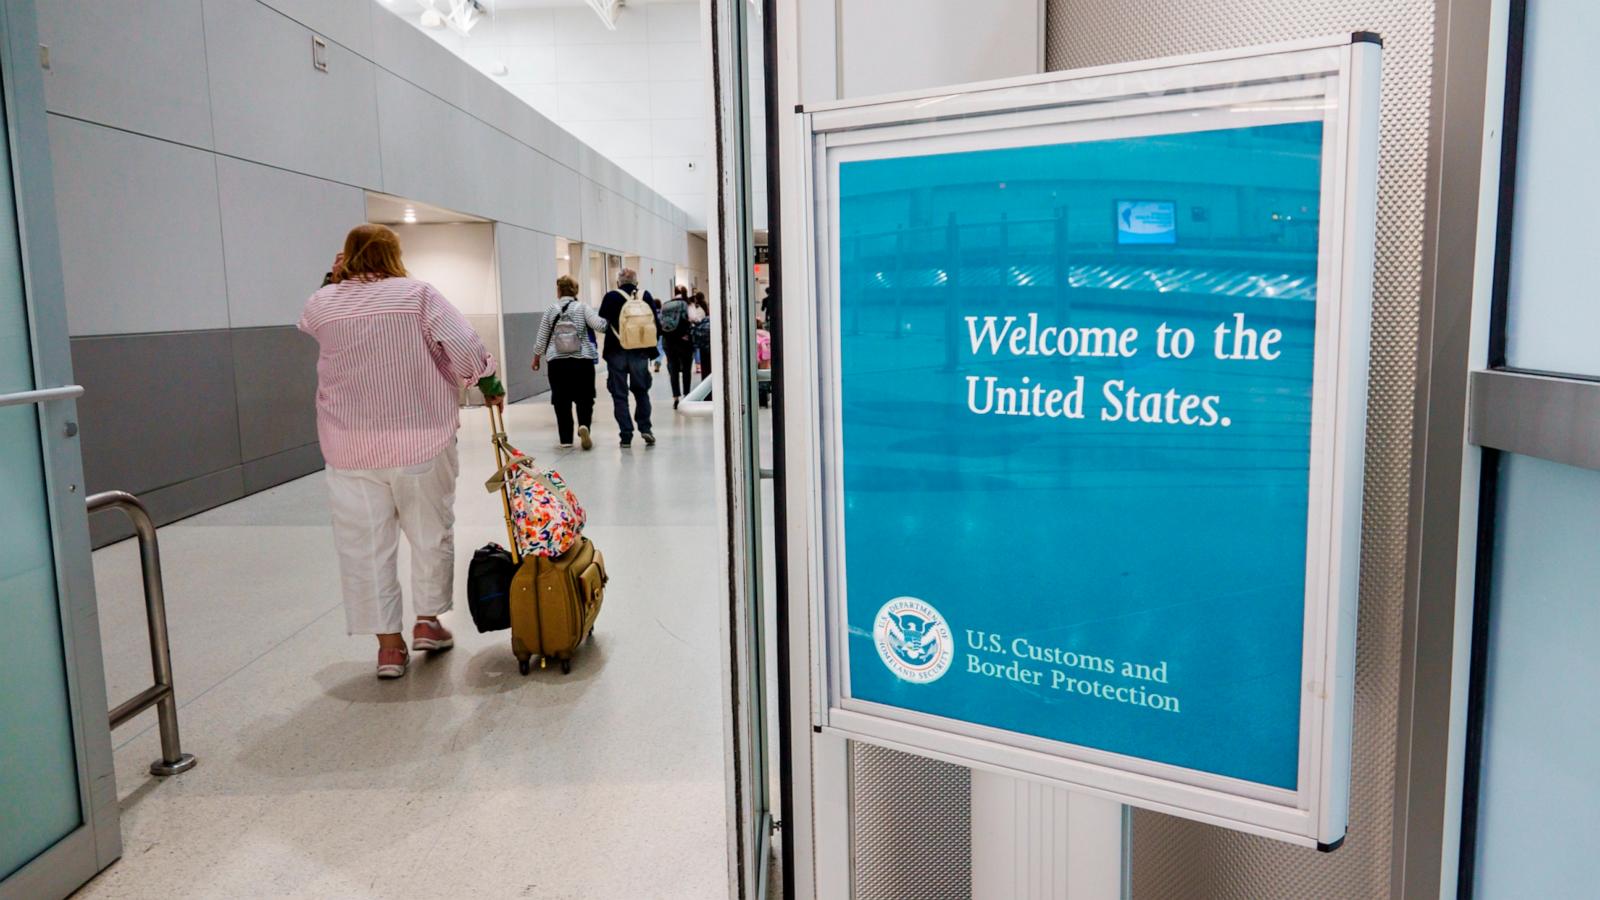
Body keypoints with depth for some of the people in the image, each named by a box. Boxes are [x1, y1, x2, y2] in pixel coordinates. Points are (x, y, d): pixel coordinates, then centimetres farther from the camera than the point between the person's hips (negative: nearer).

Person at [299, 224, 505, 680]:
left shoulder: (319, 304, 2)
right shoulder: (417, 294, -5)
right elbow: (464, 346, -13)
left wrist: (339, 279, 22)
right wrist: (489, 385, 2)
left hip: (351, 449, 1)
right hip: (420, 439, -1)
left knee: (366, 544, 7)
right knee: (430, 530, 16)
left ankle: (389, 645, 10)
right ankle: (428, 621, 23)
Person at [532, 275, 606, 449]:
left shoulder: (550, 311, 3)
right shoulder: (582, 307, -3)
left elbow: (541, 338, 7)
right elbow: (599, 325, -14)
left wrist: (536, 358, 19)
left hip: (557, 363, 1)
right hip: (582, 361, -1)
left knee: (561, 400, 8)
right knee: (584, 398, 7)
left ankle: (565, 439, 9)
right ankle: (583, 426, -18)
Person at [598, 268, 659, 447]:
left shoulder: (611, 297, -4)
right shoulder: (645, 296, 0)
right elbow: (656, 325, 1)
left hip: (617, 353, -2)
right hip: (640, 353, 2)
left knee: (620, 395, 6)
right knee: (641, 391, 18)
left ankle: (626, 436, 4)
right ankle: (645, 428, 7)